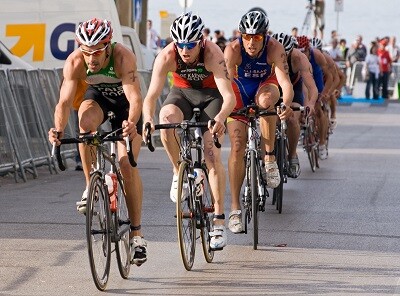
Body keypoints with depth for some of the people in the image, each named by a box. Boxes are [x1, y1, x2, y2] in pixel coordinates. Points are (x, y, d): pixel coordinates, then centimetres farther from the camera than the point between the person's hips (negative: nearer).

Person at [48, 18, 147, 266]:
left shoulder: (123, 57, -37)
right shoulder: (74, 62, -29)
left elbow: (135, 98, -46)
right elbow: (65, 101, -32)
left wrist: (132, 123, -65)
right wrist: (59, 129, -51)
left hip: (126, 103, -2)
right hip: (97, 96, 2)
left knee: (127, 165, -13)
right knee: (86, 121, -35)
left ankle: (137, 234, -7)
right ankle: (91, 186, -18)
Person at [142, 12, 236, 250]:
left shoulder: (212, 54, -33)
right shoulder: (166, 57, -28)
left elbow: (229, 96, -41)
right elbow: (151, 95, -32)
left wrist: (220, 118, -61)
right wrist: (148, 119, -53)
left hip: (211, 95, -2)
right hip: (182, 92, 2)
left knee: (212, 154, -15)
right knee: (166, 119, -33)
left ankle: (219, 221, -8)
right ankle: (179, 173, -8)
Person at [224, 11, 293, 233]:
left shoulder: (274, 48, -30)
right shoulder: (233, 50, -30)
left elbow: (285, 81, -39)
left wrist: (287, 105, -59)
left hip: (265, 86, 0)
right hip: (240, 91, 0)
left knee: (266, 100, -37)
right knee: (238, 147, -11)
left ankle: (270, 159, -22)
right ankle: (235, 207, -3)